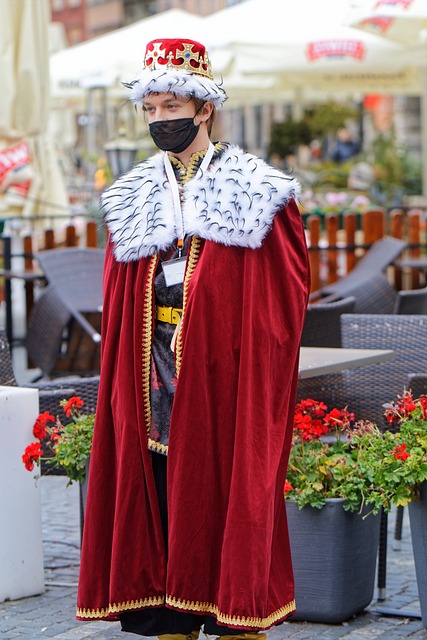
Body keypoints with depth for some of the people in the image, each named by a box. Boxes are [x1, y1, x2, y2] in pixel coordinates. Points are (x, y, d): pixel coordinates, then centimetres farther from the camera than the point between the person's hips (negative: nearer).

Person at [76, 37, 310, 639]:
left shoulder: (254, 193, -1)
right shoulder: (134, 199, 12)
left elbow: (283, 297, -2)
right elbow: (118, 311, 15)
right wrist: (128, 382, 7)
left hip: (226, 381, -4)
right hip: (154, 386, 4)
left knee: (228, 497, -2)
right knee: (160, 509, 5)